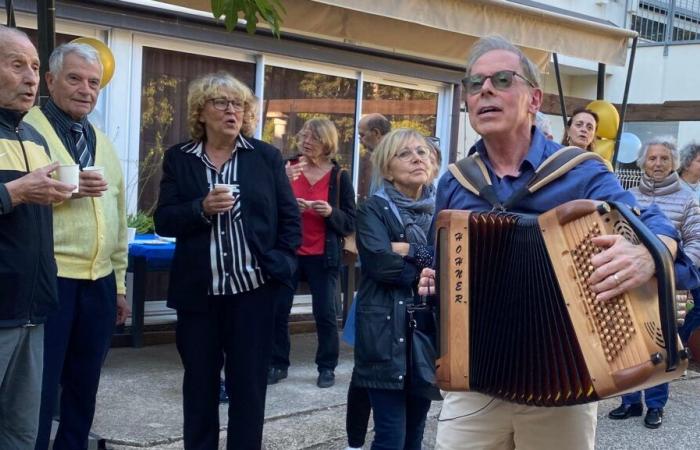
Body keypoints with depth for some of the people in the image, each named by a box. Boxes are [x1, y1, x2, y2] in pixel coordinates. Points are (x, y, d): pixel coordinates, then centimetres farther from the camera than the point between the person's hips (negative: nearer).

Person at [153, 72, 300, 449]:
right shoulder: (178, 158, 4)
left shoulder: (267, 156, 5)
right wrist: (201, 209, -17)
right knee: (199, 382, 10)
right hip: (197, 290, 1)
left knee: (249, 383, 5)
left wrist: (281, 265, -4)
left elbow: (290, 217, 7)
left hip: (253, 287, 0)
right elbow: (164, 222, 0)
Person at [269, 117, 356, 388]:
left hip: (323, 256, -1)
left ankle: (327, 367, 17)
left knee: (325, 313, 2)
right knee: (277, 310, 3)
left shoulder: (339, 176, 0)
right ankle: (278, 364, 17)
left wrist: (331, 212, -17)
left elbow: (350, 223, 1)